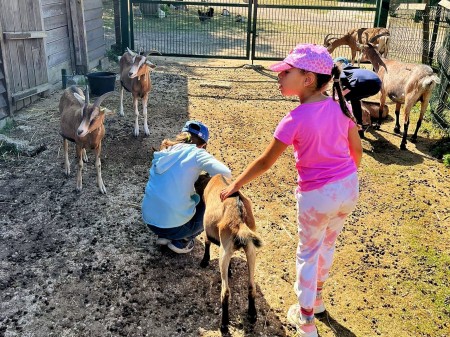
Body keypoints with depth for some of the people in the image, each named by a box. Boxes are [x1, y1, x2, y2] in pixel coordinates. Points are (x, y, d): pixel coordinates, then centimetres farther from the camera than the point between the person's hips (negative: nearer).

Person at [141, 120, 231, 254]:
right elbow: (226, 174, -19)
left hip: (148, 220, 6)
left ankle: (164, 237, 20)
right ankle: (182, 242, 11)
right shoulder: (196, 153, -8)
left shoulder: (164, 152, 9)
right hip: (174, 225, -6)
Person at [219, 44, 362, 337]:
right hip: (349, 188, 6)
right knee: (327, 244, 27)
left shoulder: (295, 120, -21)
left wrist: (234, 185, -1)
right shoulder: (341, 106, -6)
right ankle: (316, 295, 49)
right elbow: (357, 149, 5)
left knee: (308, 253, 17)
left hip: (317, 196, -5)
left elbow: (265, 162, -14)